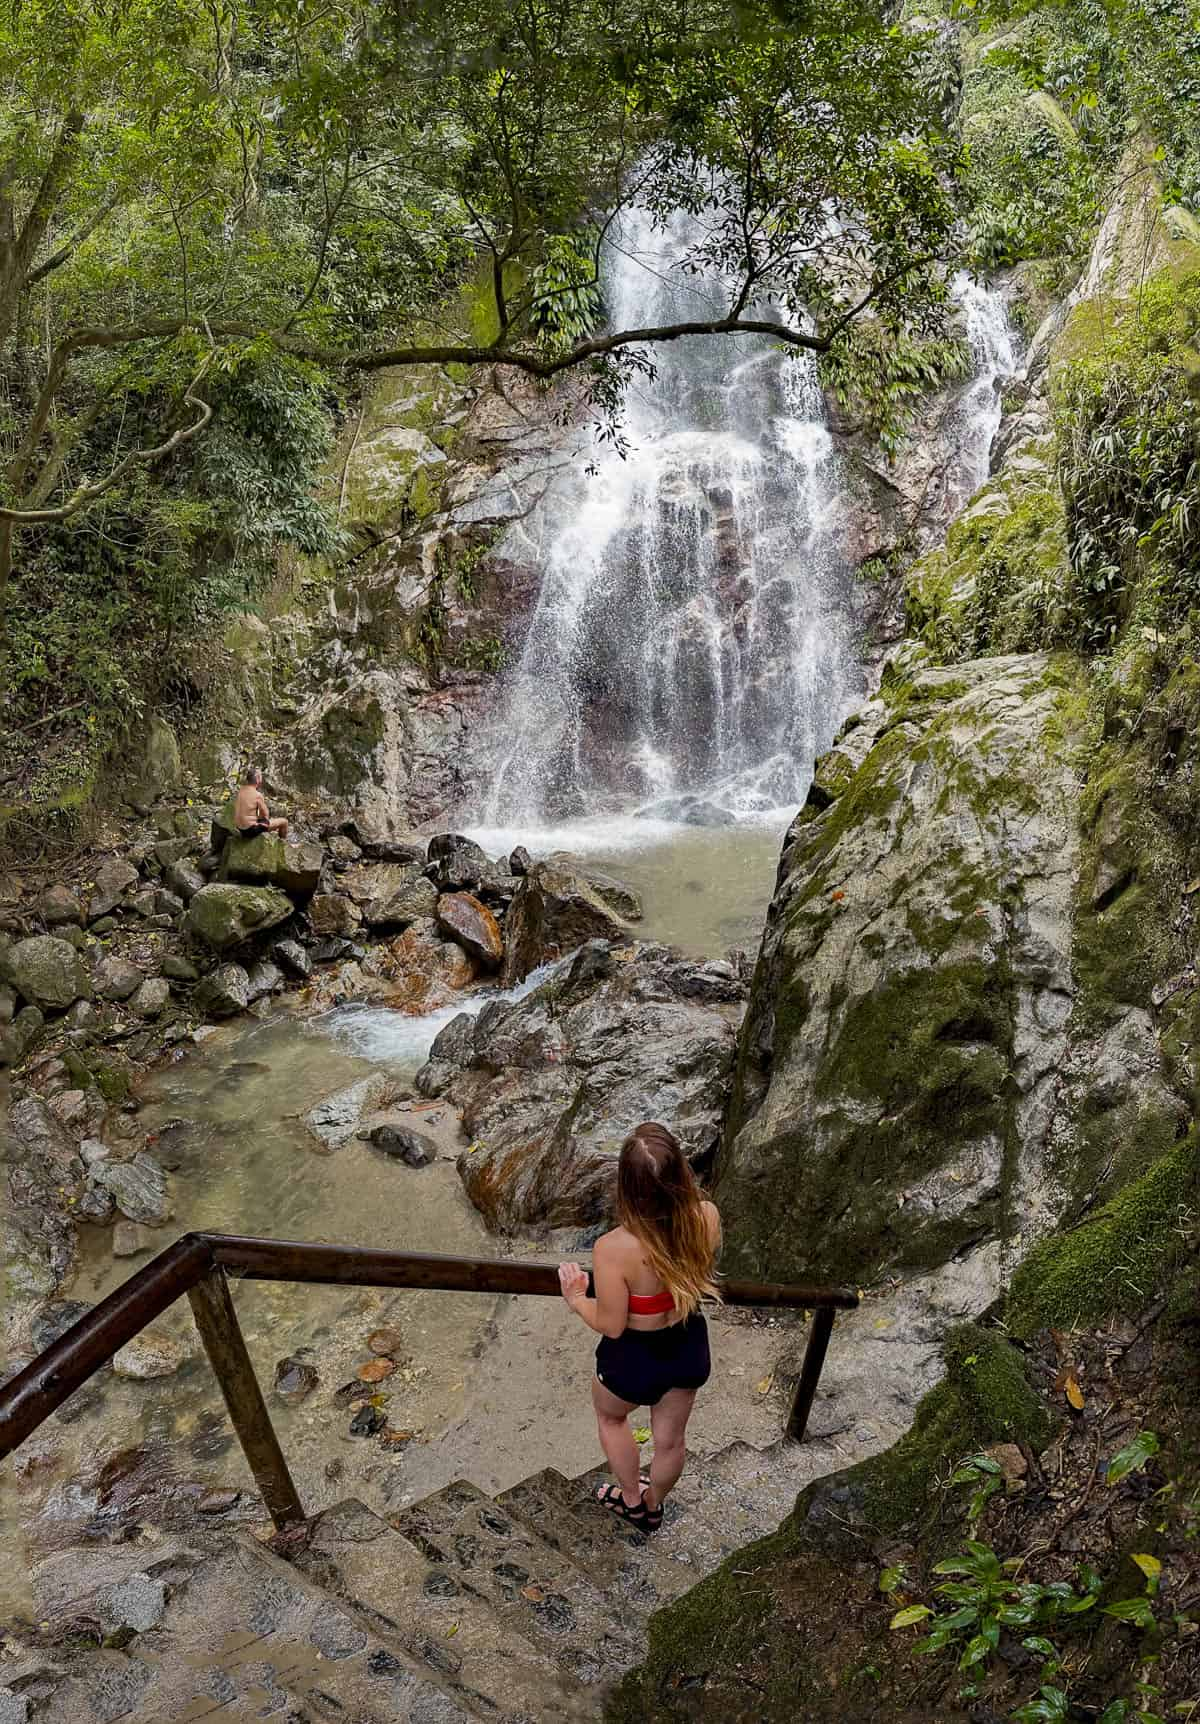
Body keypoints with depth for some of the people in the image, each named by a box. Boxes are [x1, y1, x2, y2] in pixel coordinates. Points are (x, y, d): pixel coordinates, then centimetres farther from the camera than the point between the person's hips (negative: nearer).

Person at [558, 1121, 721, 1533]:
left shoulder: (613, 1249, -38)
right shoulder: (707, 1217, -26)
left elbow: (611, 1325, -22)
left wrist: (576, 1299, -4)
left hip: (635, 1360, -3)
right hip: (690, 1348, 4)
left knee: (609, 1415, 34)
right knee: (670, 1439, 31)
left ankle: (631, 1499, 54)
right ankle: (653, 1506, 59)